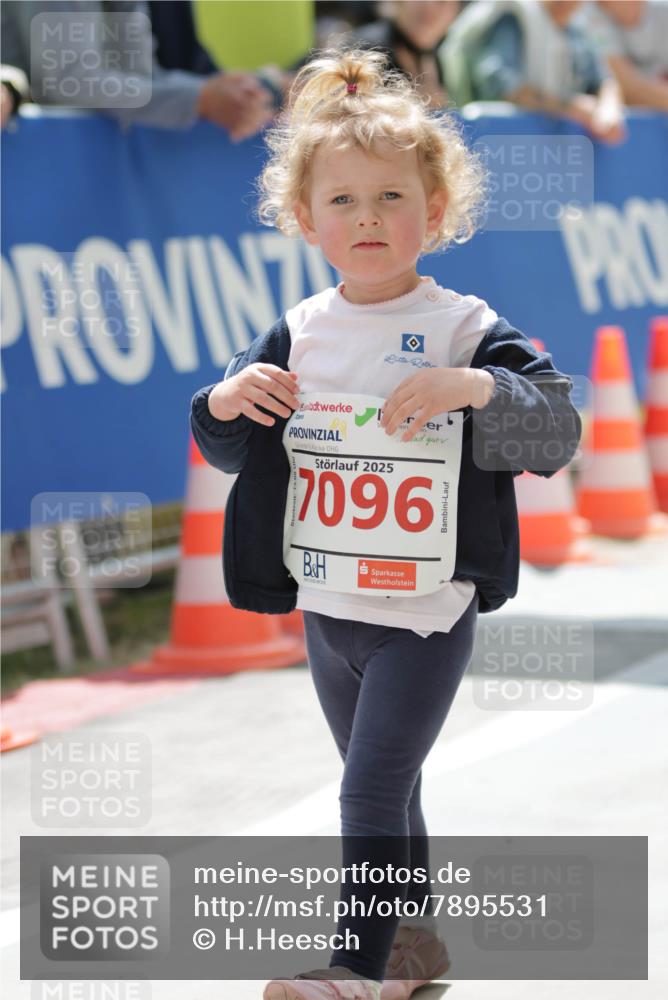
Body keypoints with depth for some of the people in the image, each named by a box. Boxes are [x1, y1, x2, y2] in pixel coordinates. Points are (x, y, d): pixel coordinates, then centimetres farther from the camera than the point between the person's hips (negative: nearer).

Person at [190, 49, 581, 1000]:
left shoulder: (465, 330, -10)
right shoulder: (298, 335, 3)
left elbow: (559, 430, -14)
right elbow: (230, 451, 12)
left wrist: (476, 387, -30)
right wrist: (228, 400, -10)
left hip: (427, 612, -5)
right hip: (328, 608, 5)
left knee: (372, 788, -8)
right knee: (385, 789, 19)